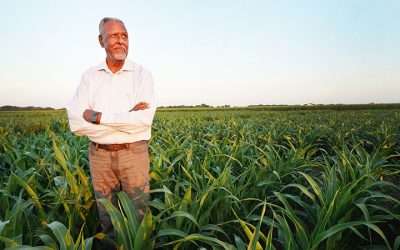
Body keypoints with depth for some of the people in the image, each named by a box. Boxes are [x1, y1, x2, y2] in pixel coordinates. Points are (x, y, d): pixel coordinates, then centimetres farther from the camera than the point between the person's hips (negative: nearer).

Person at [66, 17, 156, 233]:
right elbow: (76, 123, -10)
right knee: (107, 219, 16)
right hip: (99, 155, 2)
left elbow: (144, 120, -19)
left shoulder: (142, 75, -4)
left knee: (139, 217, 9)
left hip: (134, 153, -2)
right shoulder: (89, 77, 2)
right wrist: (126, 119, -17)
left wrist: (99, 117, -17)